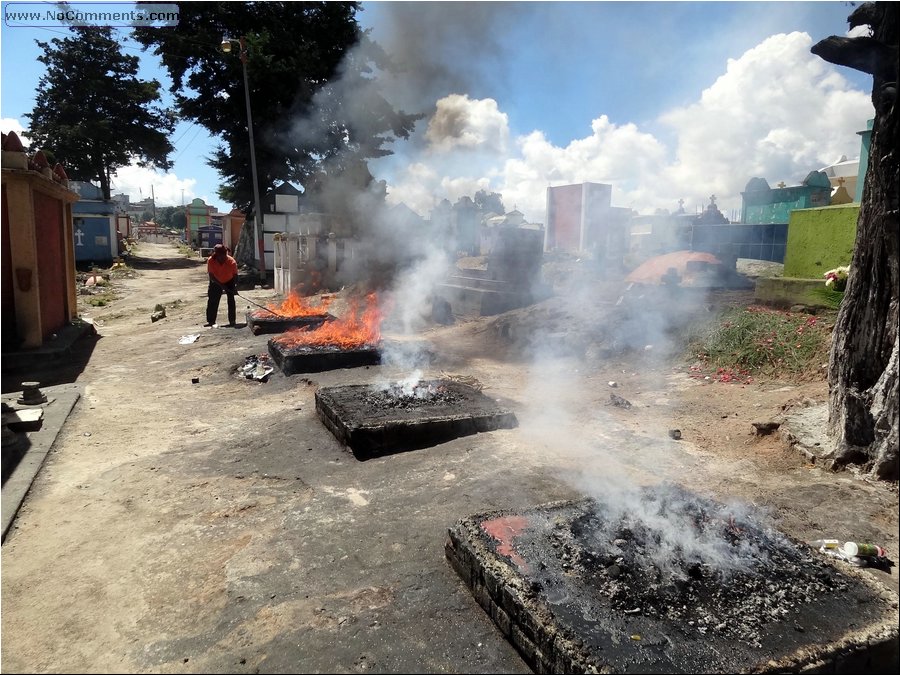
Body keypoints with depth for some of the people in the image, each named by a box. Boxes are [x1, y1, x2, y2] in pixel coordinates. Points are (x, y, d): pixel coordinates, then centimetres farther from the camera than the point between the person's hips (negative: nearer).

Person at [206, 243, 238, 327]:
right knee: (212, 301, 0)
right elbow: (211, 276, -24)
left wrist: (235, 286, -33)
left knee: (231, 300, -5)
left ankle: (232, 321, 4)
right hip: (216, 282, 1)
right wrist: (222, 285, -30)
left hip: (229, 281, -1)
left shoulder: (232, 261, -30)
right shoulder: (210, 261, -28)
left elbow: (235, 275, -20)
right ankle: (211, 321, 10)